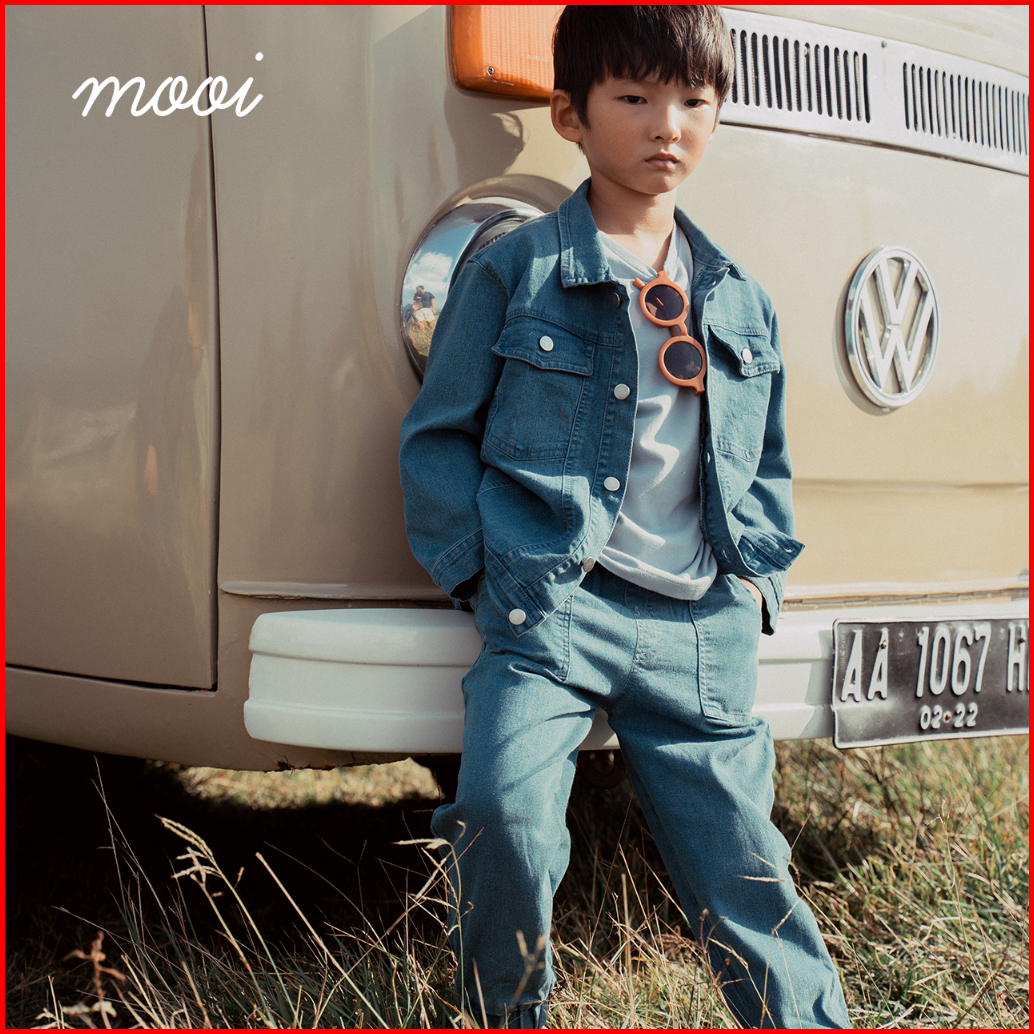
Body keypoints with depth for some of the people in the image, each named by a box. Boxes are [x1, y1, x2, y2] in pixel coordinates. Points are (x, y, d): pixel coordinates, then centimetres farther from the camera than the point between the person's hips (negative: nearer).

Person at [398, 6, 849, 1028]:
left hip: (701, 630, 3)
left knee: (739, 857, 1)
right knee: (506, 805, -22)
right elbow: (437, 436, 4)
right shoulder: (513, 273, 2)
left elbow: (766, 465, 26)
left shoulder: (741, 304, 16)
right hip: (551, 607, -3)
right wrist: (479, 568, -4)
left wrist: (762, 572, 12)